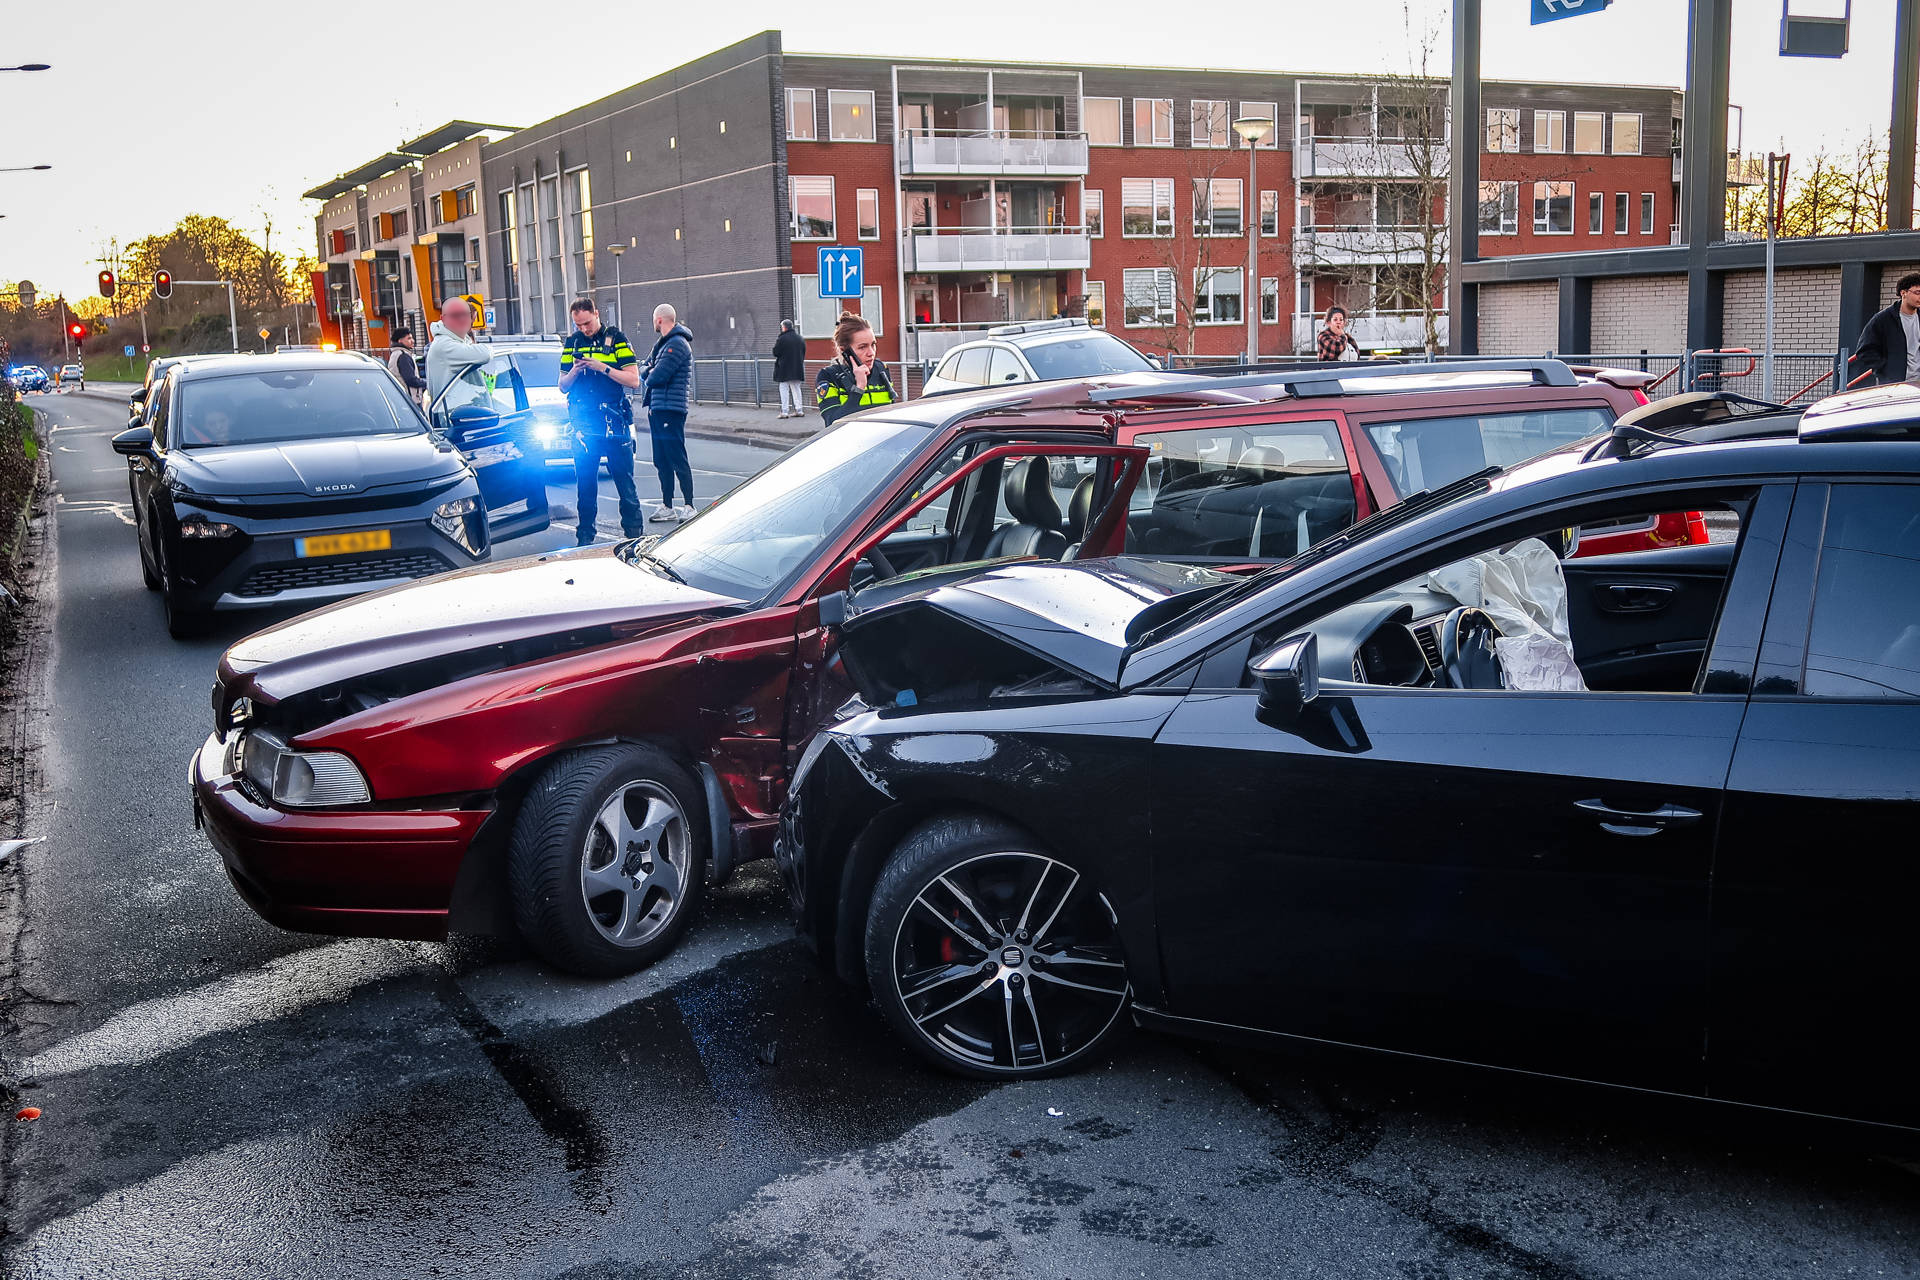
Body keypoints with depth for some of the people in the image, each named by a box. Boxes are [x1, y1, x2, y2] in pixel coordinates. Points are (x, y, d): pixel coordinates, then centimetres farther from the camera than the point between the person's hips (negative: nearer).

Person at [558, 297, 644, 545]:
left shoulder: (616, 339, 1)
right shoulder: (572, 342, 11)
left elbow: (633, 380, -5)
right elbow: (563, 386, 13)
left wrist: (602, 367, -15)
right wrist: (574, 372, -8)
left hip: (614, 422, -3)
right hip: (583, 424, 3)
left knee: (625, 481, -1)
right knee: (585, 484, 6)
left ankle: (634, 532, 6)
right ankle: (585, 536, 13)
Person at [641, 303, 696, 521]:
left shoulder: (677, 344, -13)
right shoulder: (662, 343, 19)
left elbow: (658, 376, -19)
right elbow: (644, 371, 19)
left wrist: (650, 376, 3)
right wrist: (649, 373, -3)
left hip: (671, 410, -10)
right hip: (656, 409, 10)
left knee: (678, 460, -7)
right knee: (661, 461, 12)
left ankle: (689, 507, -3)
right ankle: (667, 507, 18)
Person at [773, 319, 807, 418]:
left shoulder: (781, 339, -14)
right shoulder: (800, 339, 6)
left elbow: (775, 353, -11)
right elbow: (803, 354, 12)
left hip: (784, 369, -5)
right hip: (797, 369, 5)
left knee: (784, 390, -1)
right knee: (796, 389, 14)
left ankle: (784, 412, -5)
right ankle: (799, 410, 13)